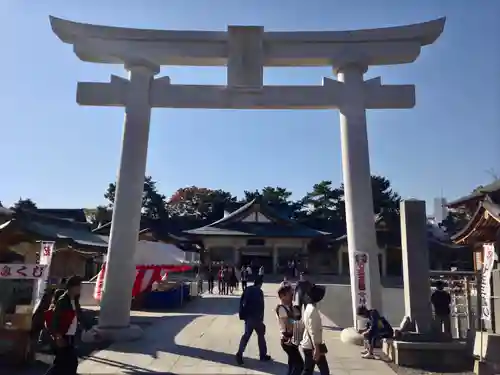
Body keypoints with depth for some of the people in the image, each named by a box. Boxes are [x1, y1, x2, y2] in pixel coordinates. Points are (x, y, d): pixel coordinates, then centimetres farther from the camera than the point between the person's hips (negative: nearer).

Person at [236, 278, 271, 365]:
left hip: (248, 316, 6)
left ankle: (240, 353, 0)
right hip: (256, 317, -6)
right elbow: (261, 306, -15)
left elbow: (241, 302, 9)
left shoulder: (247, 290, 7)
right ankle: (263, 355, 18)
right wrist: (261, 318, -10)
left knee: (246, 334, 12)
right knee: (261, 334, 10)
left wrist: (242, 315, 12)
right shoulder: (259, 291, -12)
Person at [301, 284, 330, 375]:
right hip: (312, 346, -9)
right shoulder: (313, 310, -21)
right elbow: (313, 332, -23)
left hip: (308, 345, 9)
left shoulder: (308, 308, 8)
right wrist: (317, 349, -22)